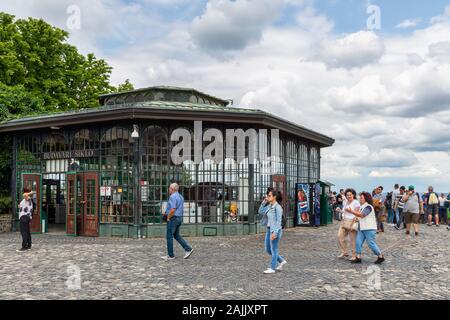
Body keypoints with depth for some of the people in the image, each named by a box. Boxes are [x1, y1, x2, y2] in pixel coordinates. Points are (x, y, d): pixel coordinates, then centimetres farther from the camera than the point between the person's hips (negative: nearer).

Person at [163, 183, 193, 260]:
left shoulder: (173, 197, -17)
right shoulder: (181, 197, 13)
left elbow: (173, 210, -26)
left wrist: (168, 218, -12)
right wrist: (167, 212, 16)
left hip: (173, 218, -9)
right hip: (180, 217, 9)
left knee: (169, 236, 1)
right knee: (177, 235, 17)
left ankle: (170, 255, 7)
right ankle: (188, 249, 8)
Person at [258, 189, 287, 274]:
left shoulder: (278, 207, -14)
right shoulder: (269, 206, 10)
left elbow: (278, 221, -18)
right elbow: (260, 212, 13)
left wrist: (275, 232, -24)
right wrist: (264, 202, 4)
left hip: (275, 230, -9)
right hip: (269, 230, 9)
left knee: (273, 250, 2)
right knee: (268, 250, 14)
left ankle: (272, 268, 12)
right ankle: (282, 261, 28)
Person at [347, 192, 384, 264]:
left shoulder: (368, 207, -14)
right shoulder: (362, 207, 14)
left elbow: (362, 215, -26)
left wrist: (351, 211, -24)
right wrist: (357, 219, 4)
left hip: (369, 229, -8)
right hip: (361, 228, 8)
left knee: (371, 244, -3)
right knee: (358, 242, -1)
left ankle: (381, 257, 14)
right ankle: (358, 258, 4)